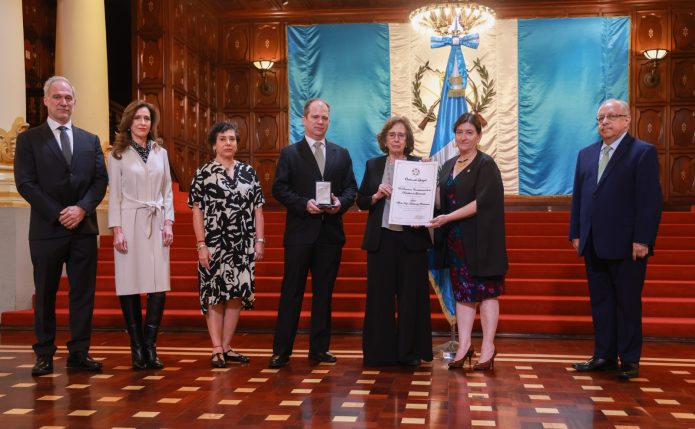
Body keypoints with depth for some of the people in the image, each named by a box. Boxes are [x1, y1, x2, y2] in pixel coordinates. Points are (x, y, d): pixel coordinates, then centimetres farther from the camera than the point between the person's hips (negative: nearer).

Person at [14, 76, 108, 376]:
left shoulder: (90, 140, 13)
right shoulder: (29, 139, 4)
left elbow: (100, 181, 5)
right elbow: (25, 184, -5)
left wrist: (82, 208, -12)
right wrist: (58, 214, -13)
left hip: (84, 228, 3)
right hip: (47, 229, -2)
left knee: (83, 293, 4)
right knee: (45, 295, 6)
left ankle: (79, 353, 13)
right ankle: (44, 355, 15)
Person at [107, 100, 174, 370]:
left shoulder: (160, 152, 12)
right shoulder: (118, 154, 3)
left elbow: (167, 190, 12)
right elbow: (114, 194, 0)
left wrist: (168, 222, 2)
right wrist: (116, 229, -8)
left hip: (157, 223, 3)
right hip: (130, 223, -2)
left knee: (159, 286, -5)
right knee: (130, 286, -1)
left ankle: (150, 347, 4)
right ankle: (137, 348, 8)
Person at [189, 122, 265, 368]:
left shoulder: (249, 172, 9)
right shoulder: (203, 174, 0)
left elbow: (257, 208, 9)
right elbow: (197, 211, -3)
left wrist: (259, 241, 3)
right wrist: (201, 245, -10)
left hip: (243, 245, 3)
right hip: (214, 245, -3)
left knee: (237, 294, 6)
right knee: (215, 295, 0)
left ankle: (226, 347, 17)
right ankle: (217, 350, 7)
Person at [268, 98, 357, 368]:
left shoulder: (341, 155, 12)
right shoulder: (289, 154, 3)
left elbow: (351, 188, 10)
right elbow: (279, 189, -4)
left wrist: (341, 202, -11)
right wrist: (304, 204, -17)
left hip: (330, 233, 3)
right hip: (300, 232, -3)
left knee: (324, 293, 9)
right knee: (291, 292, 1)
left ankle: (319, 348, 18)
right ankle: (281, 351, 7)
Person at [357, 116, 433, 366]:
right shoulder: (373, 165, 10)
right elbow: (361, 201, 9)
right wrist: (377, 196, -9)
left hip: (411, 239, -1)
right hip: (381, 239, 1)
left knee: (411, 295, 2)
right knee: (380, 295, 3)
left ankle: (410, 351, 12)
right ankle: (380, 351, 12)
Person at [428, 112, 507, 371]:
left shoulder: (486, 164, -6)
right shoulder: (448, 166, 14)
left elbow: (482, 202, -16)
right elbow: (441, 201, 15)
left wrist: (448, 218, -19)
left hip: (480, 239, -6)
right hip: (456, 240, 6)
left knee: (485, 291, 0)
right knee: (462, 291, 7)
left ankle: (488, 347, 7)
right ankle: (464, 345, 12)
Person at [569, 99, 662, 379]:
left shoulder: (643, 152, -5)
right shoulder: (586, 154, 14)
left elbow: (650, 200, -11)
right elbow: (578, 196, 14)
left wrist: (642, 240, -16)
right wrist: (576, 233, 8)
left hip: (626, 245, -6)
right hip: (594, 245, 6)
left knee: (628, 303, 4)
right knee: (600, 301, 11)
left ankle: (630, 360, 14)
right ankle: (604, 356, 20)